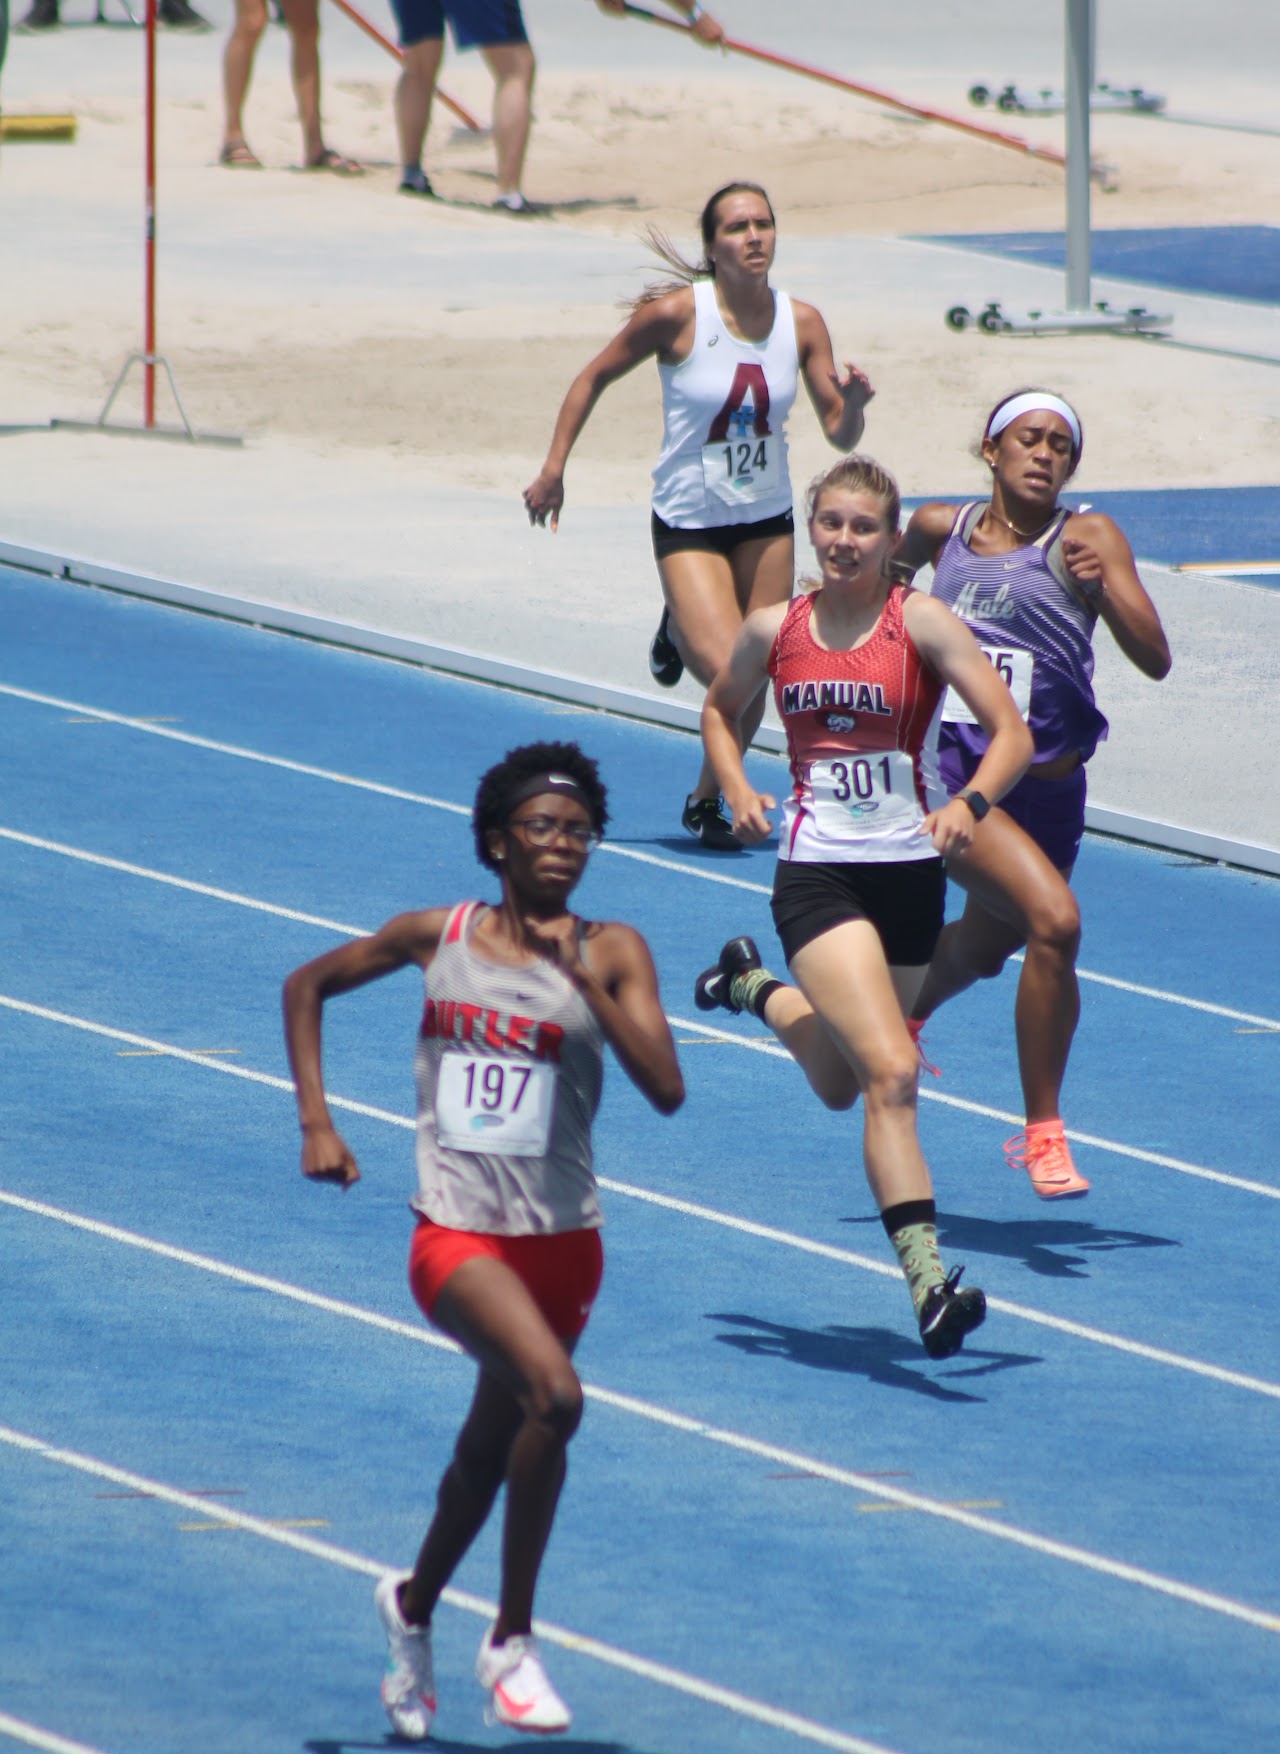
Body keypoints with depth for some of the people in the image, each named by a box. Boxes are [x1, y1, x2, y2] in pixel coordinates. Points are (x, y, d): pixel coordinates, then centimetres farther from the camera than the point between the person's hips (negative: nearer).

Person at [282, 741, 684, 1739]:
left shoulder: (611, 952, -3)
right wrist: (316, 1121, 6)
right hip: (457, 1234, -3)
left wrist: (581, 978, -21)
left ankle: (415, 1604, 45)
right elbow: (308, 986, 15)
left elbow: (666, 1089, -15)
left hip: (562, 1241, 3)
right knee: (554, 1394, -26)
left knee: (493, 1449, 16)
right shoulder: (438, 938, 0)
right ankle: (512, 1641, -13)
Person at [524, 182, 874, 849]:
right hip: (689, 523, -4)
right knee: (728, 673, -17)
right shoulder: (674, 314, -17)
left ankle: (707, 800, 33)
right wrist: (552, 470, -6)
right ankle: (677, 631, 20)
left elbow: (840, 436, -2)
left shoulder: (802, 323, -7)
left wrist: (853, 402, -25)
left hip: (769, 523, 4)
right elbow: (595, 377, -4)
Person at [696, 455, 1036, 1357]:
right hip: (817, 871, -2)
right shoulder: (775, 630, 0)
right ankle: (927, 1281, -21)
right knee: (891, 1074, -20)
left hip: (911, 871, 2)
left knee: (841, 1085, 19)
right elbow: (720, 712, 19)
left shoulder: (921, 621, -7)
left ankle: (753, 987, 52)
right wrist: (737, 791, -1)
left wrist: (970, 802, -30)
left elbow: (1012, 732, -11)